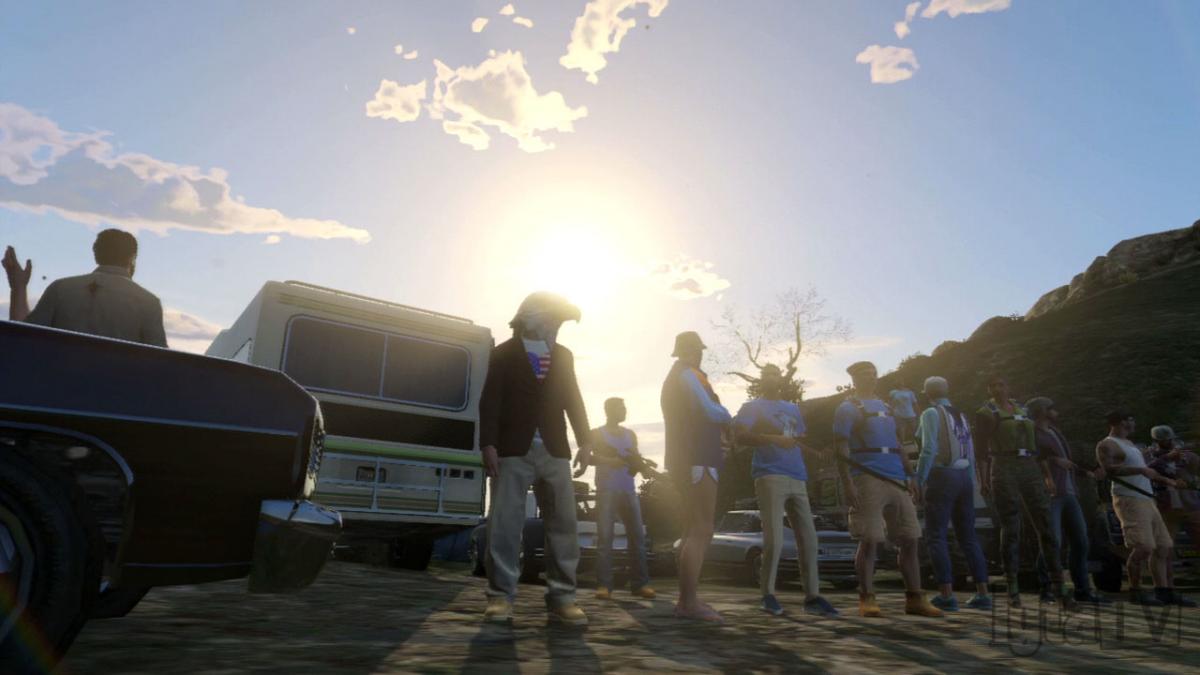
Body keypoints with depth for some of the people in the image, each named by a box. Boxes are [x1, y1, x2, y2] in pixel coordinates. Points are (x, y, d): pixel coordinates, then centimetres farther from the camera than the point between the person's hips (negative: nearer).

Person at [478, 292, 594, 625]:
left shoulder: (563, 356, 18)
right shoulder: (504, 353, 7)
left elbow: (573, 399, 17)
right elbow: (490, 401, -1)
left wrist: (584, 440, 9)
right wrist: (489, 445, -11)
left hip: (554, 451, 4)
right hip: (513, 450, -3)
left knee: (563, 523, 0)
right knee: (504, 523, -4)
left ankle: (562, 598, 6)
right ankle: (501, 596, 5)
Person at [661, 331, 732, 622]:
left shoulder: (674, 378, 23)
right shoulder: (688, 374, -8)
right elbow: (711, 412, -18)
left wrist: (717, 438, 24)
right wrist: (729, 418, 2)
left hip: (686, 460, 10)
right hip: (697, 461, -10)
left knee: (695, 530, 12)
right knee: (701, 531, -12)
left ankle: (687, 599, 14)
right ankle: (689, 603, -13)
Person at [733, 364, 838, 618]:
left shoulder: (793, 409, 25)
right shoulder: (752, 407, 5)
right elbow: (741, 436, -10)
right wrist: (774, 439, -20)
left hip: (798, 479, 6)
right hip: (770, 477, -6)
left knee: (808, 539, 3)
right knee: (774, 539, -12)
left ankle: (812, 596, 11)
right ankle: (768, 595, 2)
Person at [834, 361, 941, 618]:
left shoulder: (885, 407, 23)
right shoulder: (848, 408, 1)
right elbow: (842, 448, -7)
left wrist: (909, 477, 16)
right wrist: (847, 483, -16)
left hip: (896, 480, 7)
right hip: (867, 479, -7)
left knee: (910, 540, 6)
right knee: (869, 541, -7)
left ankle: (914, 599, 15)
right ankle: (867, 599, 1)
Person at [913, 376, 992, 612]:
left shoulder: (931, 414, -7)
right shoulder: (961, 416, 14)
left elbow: (928, 450, -18)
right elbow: (971, 456, 14)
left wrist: (919, 481, -14)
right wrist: (971, 486, 19)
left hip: (941, 478, -7)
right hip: (964, 478, 7)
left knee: (936, 537, -3)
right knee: (968, 537, 12)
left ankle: (947, 595, -7)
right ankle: (982, 594, 12)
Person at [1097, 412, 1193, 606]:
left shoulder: (1128, 443, 23)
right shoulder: (1106, 445, -9)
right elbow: (1110, 469, -26)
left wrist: (1166, 481, 39)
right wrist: (1142, 470, -28)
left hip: (1146, 501, 10)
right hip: (1129, 501, -10)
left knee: (1164, 547, 8)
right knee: (1143, 547, -18)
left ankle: (1164, 591, 13)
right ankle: (1136, 592, -9)